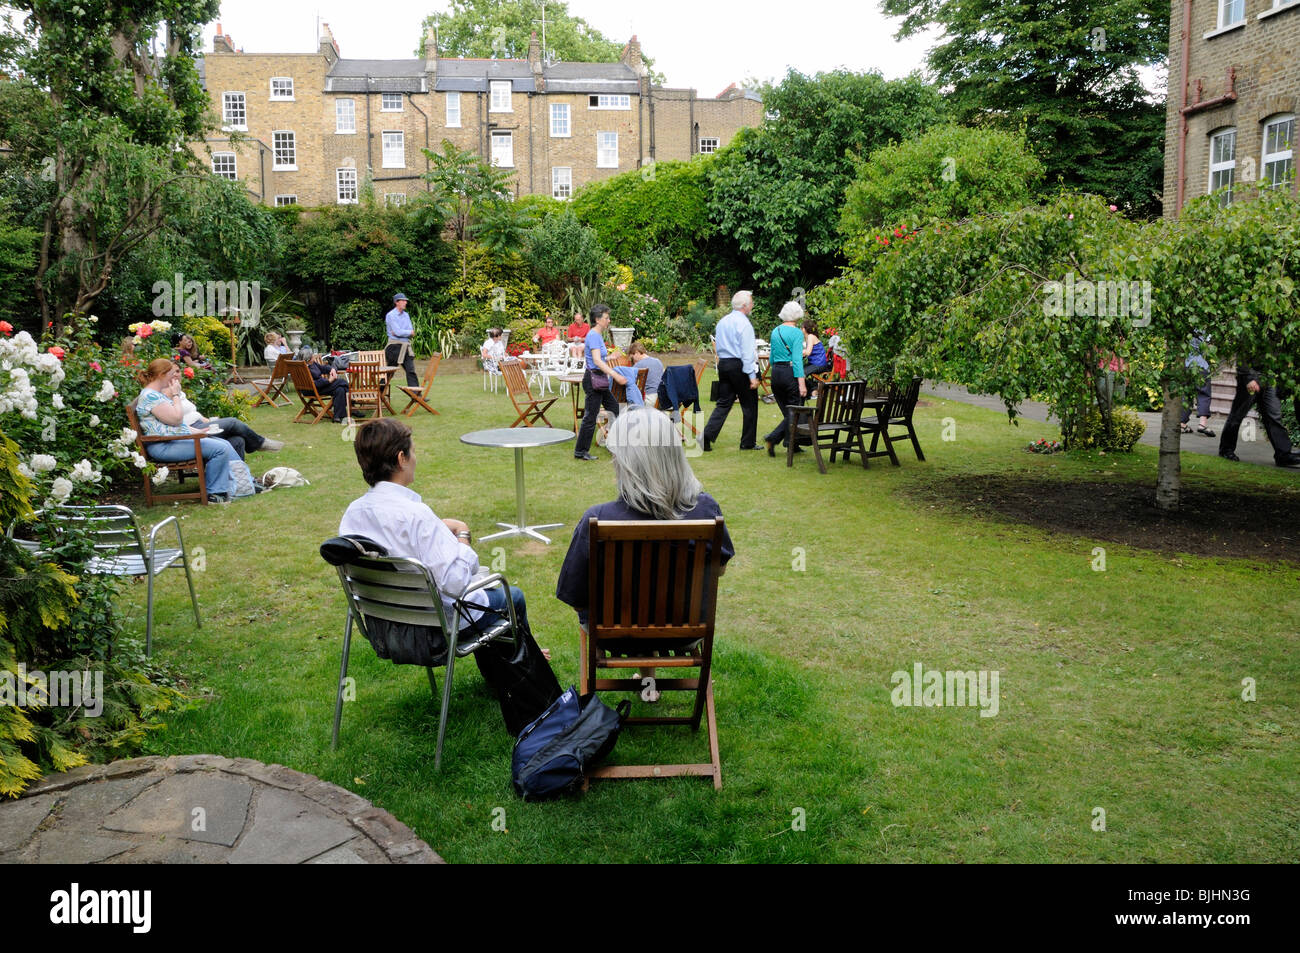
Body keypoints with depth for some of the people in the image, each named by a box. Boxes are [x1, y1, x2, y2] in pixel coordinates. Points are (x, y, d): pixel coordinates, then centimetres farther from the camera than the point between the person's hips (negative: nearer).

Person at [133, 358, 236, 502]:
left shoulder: (157, 394, 19)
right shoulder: (149, 396, -15)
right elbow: (176, 418, -20)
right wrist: (176, 395, -7)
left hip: (180, 438, 11)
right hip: (165, 446, -11)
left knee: (225, 445, 5)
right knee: (221, 449, -20)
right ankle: (215, 492, -10)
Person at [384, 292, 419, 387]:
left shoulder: (406, 315, 14)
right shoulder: (390, 315, -7)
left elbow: (411, 333, 7)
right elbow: (398, 332, -17)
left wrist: (402, 333, -11)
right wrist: (410, 332, -3)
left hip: (406, 347, 6)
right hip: (395, 347, -6)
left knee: (411, 371, -2)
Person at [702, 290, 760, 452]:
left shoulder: (722, 321, 12)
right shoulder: (744, 324, -13)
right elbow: (747, 352, -17)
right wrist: (752, 376, -17)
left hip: (723, 364, 7)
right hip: (739, 366, -7)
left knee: (723, 403, 8)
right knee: (749, 405, 5)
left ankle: (707, 435, -6)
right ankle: (748, 443, 11)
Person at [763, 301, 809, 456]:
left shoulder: (775, 331, 11)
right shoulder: (797, 332, -8)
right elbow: (797, 359, -15)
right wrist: (802, 383, -18)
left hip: (775, 374, 7)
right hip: (790, 374, -7)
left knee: (787, 413, 14)